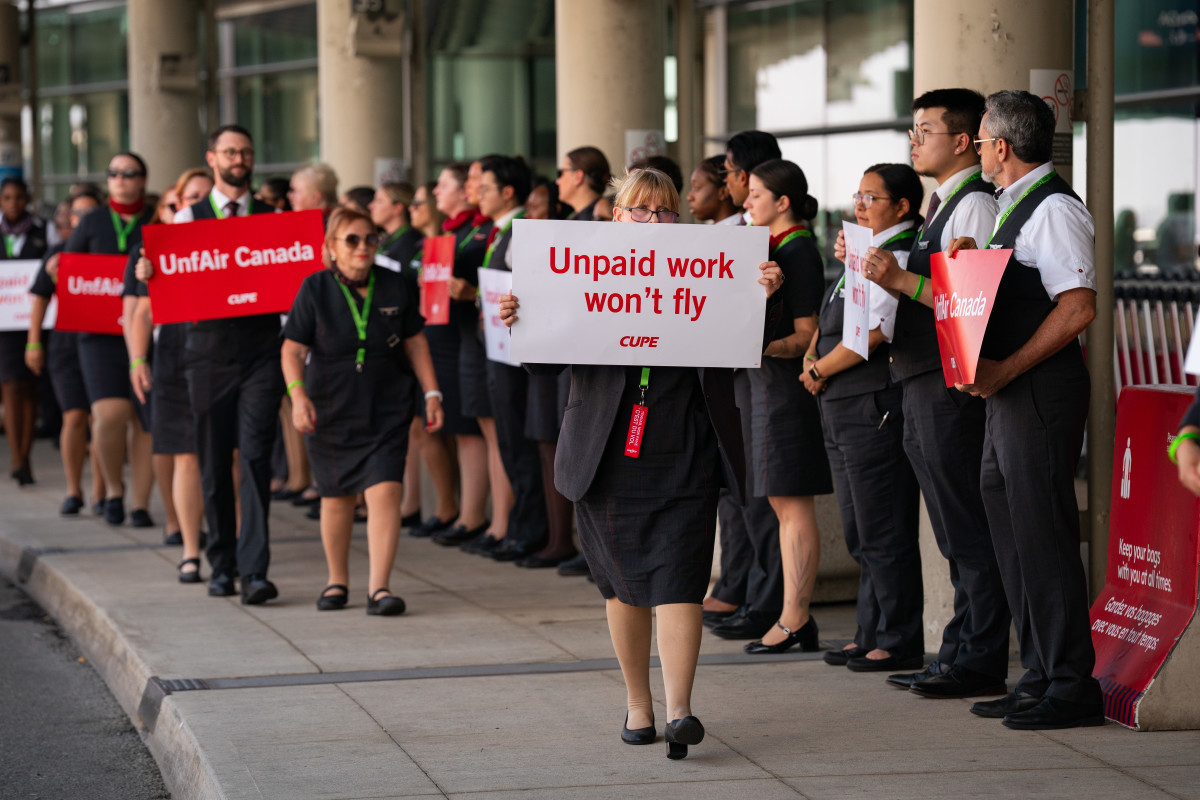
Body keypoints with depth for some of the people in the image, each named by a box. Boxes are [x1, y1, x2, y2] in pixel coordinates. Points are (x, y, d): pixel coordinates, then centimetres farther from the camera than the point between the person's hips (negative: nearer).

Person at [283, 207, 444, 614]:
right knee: (336, 498, 10)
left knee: (385, 492, -14)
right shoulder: (315, 290, -5)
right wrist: (298, 394, -22)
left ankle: (379, 587, -14)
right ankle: (337, 581, 28)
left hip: (387, 411, 0)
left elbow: (415, 342, 9)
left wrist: (432, 393, 4)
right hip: (330, 410, 0)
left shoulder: (394, 286, 1)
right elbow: (292, 350, -7)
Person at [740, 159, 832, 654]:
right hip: (768, 386, 10)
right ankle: (796, 619, 13)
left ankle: (794, 620, -6)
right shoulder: (771, 247, 16)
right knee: (781, 504, 10)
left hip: (789, 384, -10)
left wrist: (768, 348, -31)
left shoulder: (799, 251, -12)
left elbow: (806, 334, -16)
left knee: (793, 505, -8)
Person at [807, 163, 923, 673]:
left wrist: (817, 370, -7)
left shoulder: (899, 256, -14)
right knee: (859, 535, 16)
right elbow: (828, 325, 23)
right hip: (841, 412, 11)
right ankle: (871, 635, 23)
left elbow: (871, 335, -21)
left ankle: (899, 643, 1)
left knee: (884, 535, -5)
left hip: (875, 409, -11)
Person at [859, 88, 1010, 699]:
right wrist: (874, 265, 12)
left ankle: (981, 663, -2)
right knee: (956, 534, 14)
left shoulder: (975, 205, -13)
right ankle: (961, 654, 20)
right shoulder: (942, 205, 19)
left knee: (969, 532, -6)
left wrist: (900, 280, -24)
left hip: (952, 385, -10)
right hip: (923, 383, 10)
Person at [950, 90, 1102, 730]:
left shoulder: (1054, 209, -13)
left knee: (1042, 534, -8)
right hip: (1008, 391, 10)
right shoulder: (1016, 208, 18)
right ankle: (1041, 674, 19)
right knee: (1012, 532, 12)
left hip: (1041, 391, -10)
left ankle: (1072, 685, -3)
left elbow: (1078, 307, -21)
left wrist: (1004, 370, -22)